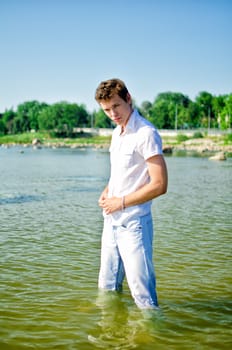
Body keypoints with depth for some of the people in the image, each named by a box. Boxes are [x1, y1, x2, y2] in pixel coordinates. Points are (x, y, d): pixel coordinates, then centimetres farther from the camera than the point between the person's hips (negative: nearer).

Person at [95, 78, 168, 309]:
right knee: (107, 288, 20)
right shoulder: (117, 132, 11)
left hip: (133, 223, -9)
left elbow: (159, 185, -20)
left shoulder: (146, 134, -16)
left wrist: (121, 202, -14)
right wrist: (106, 192, 6)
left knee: (142, 292, -3)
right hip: (111, 220, 9)